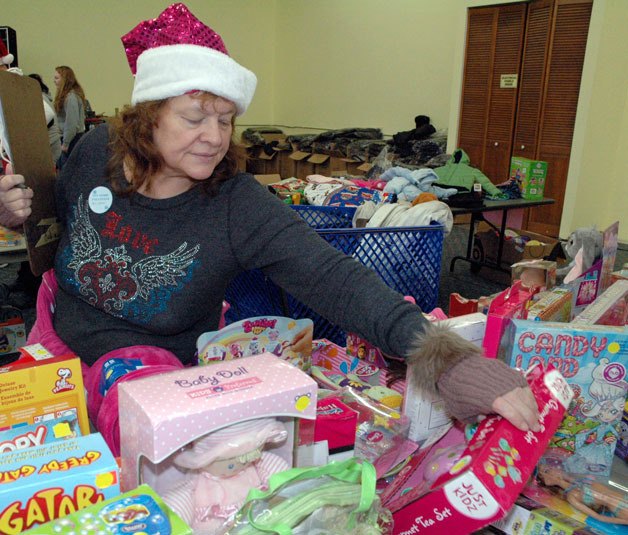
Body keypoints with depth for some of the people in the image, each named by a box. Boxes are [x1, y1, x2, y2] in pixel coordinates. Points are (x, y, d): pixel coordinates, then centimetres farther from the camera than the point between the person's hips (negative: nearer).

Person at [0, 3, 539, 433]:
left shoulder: (240, 207, -26)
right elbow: (59, 225, 8)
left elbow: (333, 279, -38)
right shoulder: (96, 152, -13)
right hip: (60, 347, 4)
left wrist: (447, 357, -48)